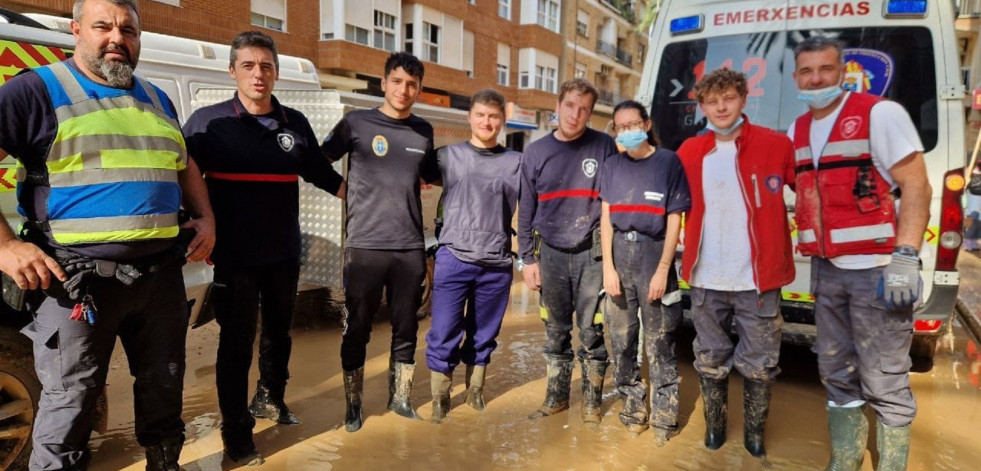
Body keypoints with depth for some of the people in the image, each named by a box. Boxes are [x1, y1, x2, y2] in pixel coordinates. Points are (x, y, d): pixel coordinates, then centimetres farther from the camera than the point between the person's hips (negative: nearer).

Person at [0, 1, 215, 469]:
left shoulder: (157, 99, 15)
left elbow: (184, 167, 25)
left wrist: (205, 218, 9)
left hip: (162, 273, 6)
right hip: (78, 278, -5)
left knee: (164, 391, 18)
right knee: (69, 405, 5)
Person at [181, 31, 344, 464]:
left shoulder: (296, 124, 3)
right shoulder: (208, 121, -7)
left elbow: (322, 175, 13)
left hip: (285, 254, 4)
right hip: (235, 257, -4)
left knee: (279, 332, 20)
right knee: (237, 343, 4)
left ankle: (270, 399, 43)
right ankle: (237, 437, 19)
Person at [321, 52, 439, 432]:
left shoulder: (424, 131, 10)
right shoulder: (356, 123, -1)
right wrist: (348, 190, -4)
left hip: (411, 248, 3)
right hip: (365, 246, -3)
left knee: (406, 330, 11)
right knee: (357, 331, 5)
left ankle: (399, 398, 27)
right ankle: (353, 405, 21)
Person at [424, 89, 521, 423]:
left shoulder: (516, 162, 7)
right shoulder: (447, 155, 5)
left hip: (497, 266, 1)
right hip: (453, 260, -1)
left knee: (484, 336, 12)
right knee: (443, 336, 1)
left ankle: (475, 393, 30)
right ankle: (440, 399, 18)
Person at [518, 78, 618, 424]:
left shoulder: (604, 147, -4)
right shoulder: (536, 152, 2)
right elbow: (526, 210, 6)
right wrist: (528, 258, 3)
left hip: (591, 253, -2)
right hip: (551, 253, 2)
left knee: (591, 331, 5)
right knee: (555, 331, 11)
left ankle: (592, 400, 21)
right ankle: (556, 396, 26)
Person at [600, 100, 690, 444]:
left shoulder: (669, 162, -1)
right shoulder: (612, 166, 9)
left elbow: (674, 220, -3)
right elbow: (606, 218, 7)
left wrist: (662, 270, -9)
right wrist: (608, 267, -1)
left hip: (654, 256, -3)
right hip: (619, 257, 3)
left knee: (659, 344, 0)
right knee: (621, 340, 8)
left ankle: (663, 415, 13)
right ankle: (633, 405, 23)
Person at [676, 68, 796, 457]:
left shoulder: (775, 145, -4)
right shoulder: (689, 152, 4)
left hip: (757, 279, -2)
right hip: (705, 281, 2)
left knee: (759, 363, 9)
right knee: (710, 360, 14)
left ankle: (754, 431, 30)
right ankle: (715, 424, 34)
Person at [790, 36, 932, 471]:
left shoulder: (880, 114, -6)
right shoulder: (797, 132, 13)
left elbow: (916, 187, -11)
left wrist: (905, 258, -20)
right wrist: (814, 263, 14)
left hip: (877, 270, -6)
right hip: (826, 271, 7)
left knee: (884, 383, -1)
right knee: (837, 374, 14)